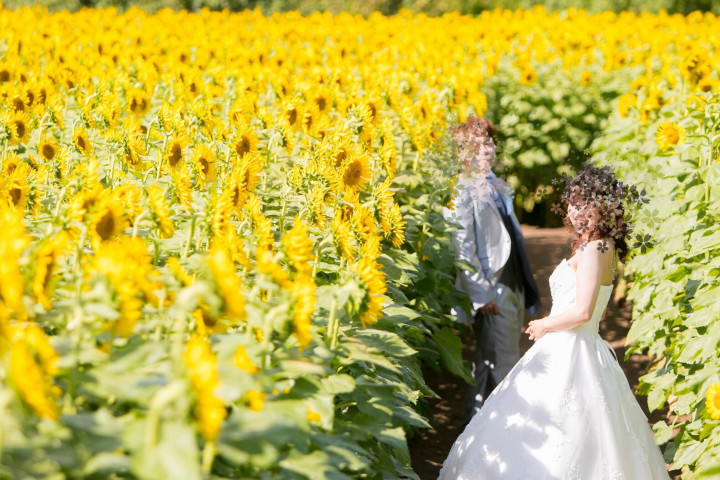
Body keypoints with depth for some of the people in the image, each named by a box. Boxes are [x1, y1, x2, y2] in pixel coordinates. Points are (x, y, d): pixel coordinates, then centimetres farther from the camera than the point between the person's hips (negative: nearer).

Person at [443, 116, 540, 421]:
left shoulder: (494, 185, 15)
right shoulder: (463, 190, -12)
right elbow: (462, 249, -16)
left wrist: (526, 288, 18)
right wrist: (481, 294, -19)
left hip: (513, 288, 9)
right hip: (492, 293, -9)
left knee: (507, 364, 15)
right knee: (498, 366, -6)